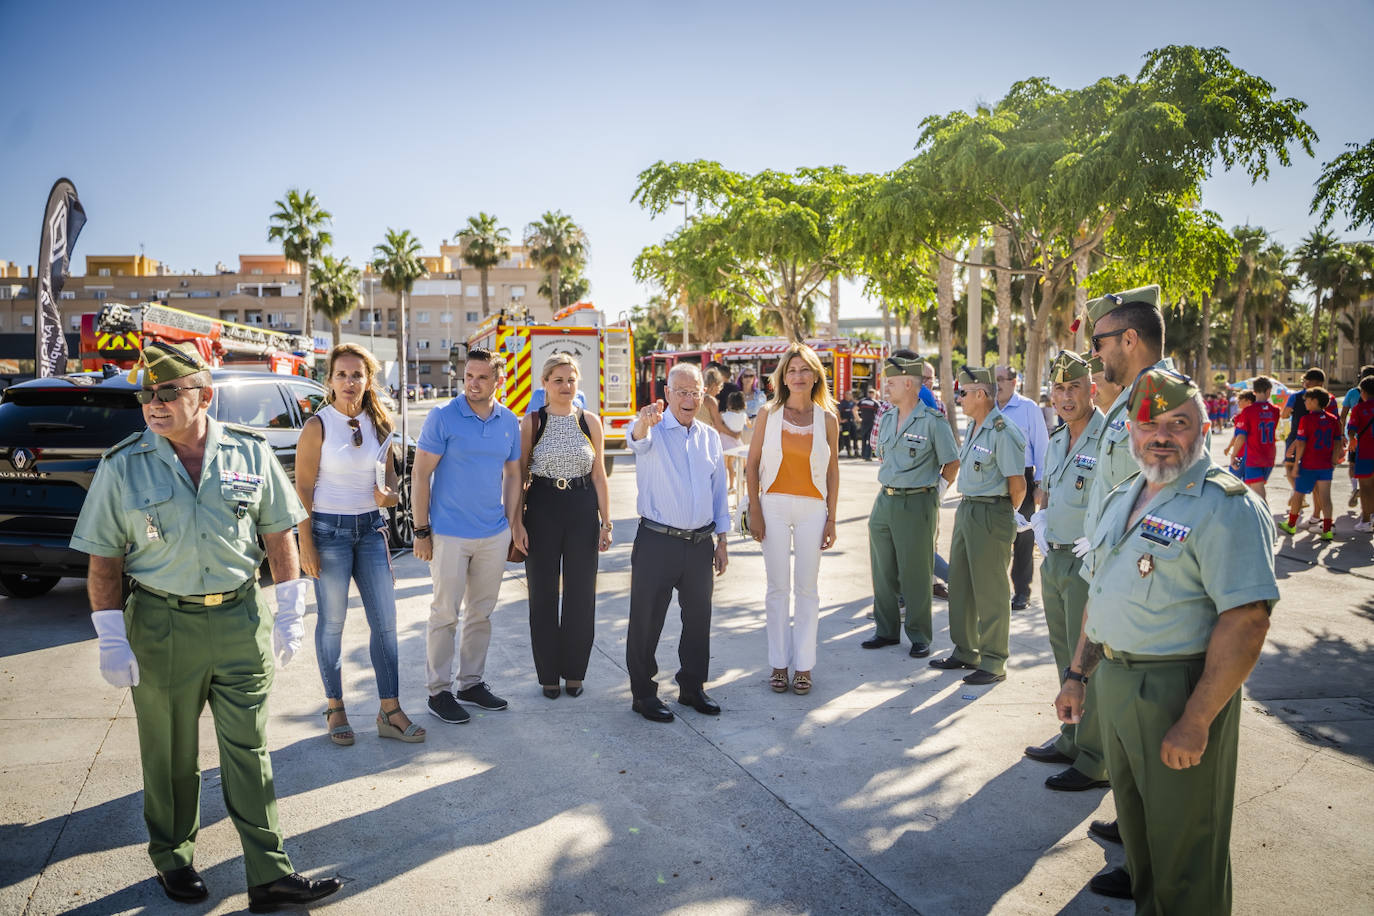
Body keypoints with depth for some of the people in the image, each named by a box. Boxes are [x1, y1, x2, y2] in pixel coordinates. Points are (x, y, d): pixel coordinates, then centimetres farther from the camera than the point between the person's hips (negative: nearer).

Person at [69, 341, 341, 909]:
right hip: (161, 627, 0)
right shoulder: (122, 466, -3)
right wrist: (112, 641, -4)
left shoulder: (250, 453, -1)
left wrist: (290, 614, 3)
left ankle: (270, 875, 13)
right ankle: (172, 860, 36)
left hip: (241, 620, 1)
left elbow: (278, 535, 5)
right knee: (171, 756, 14)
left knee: (248, 752, 5)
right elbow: (104, 561, 0)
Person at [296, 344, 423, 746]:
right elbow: (303, 489, -8)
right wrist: (305, 545, -12)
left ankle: (390, 712, 11)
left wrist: (390, 493, -6)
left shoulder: (379, 425, 6)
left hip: (371, 528, 5)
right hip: (329, 529, -4)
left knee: (385, 622, 4)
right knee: (332, 623, 5)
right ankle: (335, 708, 21)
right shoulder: (317, 426, -8)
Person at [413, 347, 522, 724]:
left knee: (481, 612, 13)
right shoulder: (442, 418, -9)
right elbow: (420, 475, -7)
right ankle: (439, 691, 14)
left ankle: (471, 684, 26)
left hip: (494, 535, 5)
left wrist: (511, 524, 9)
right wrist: (421, 531, -10)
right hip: (449, 534, -4)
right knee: (445, 614, 2)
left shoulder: (509, 422, 5)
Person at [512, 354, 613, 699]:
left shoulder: (590, 421, 4)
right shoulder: (532, 422, 0)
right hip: (542, 508, -1)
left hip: (582, 509, 1)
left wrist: (606, 522, 3)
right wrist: (517, 521, -6)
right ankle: (549, 674, 20)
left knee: (581, 593, 6)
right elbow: (520, 475, 1)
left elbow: (599, 474, 6)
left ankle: (574, 671, 22)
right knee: (543, 593, 6)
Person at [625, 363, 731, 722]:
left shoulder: (710, 436, 10)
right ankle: (643, 693, 18)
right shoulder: (653, 429, -5)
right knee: (647, 620, 3)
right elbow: (637, 440, -31)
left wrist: (721, 542, 13)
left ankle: (693, 687, 30)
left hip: (700, 543, 5)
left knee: (698, 617, 13)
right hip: (657, 543, -5)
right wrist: (644, 424, -55)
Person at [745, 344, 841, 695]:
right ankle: (779, 664, 16)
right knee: (778, 587, 5)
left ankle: (803, 666, 16)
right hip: (774, 507, 0)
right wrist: (754, 511, -4)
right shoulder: (768, 414, 1)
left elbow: (833, 471, 6)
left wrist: (831, 519, 2)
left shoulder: (827, 419, 3)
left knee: (807, 588, 5)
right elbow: (752, 463, 3)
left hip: (812, 508, 0)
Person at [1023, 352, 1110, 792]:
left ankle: (1094, 763, 10)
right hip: (1054, 559, 9)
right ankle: (1070, 741, 33)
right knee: (1065, 657, 18)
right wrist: (1041, 522, 11)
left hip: (1090, 564, -8)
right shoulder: (1056, 441, 12)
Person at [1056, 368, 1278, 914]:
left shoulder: (1225, 505, -16)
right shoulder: (1122, 500, 11)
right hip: (1114, 682, 8)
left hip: (1181, 690, -8)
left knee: (1184, 846, 6)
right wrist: (1077, 675, 15)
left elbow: (1247, 622, -23)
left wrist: (1195, 722, -25)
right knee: (1134, 821, 23)